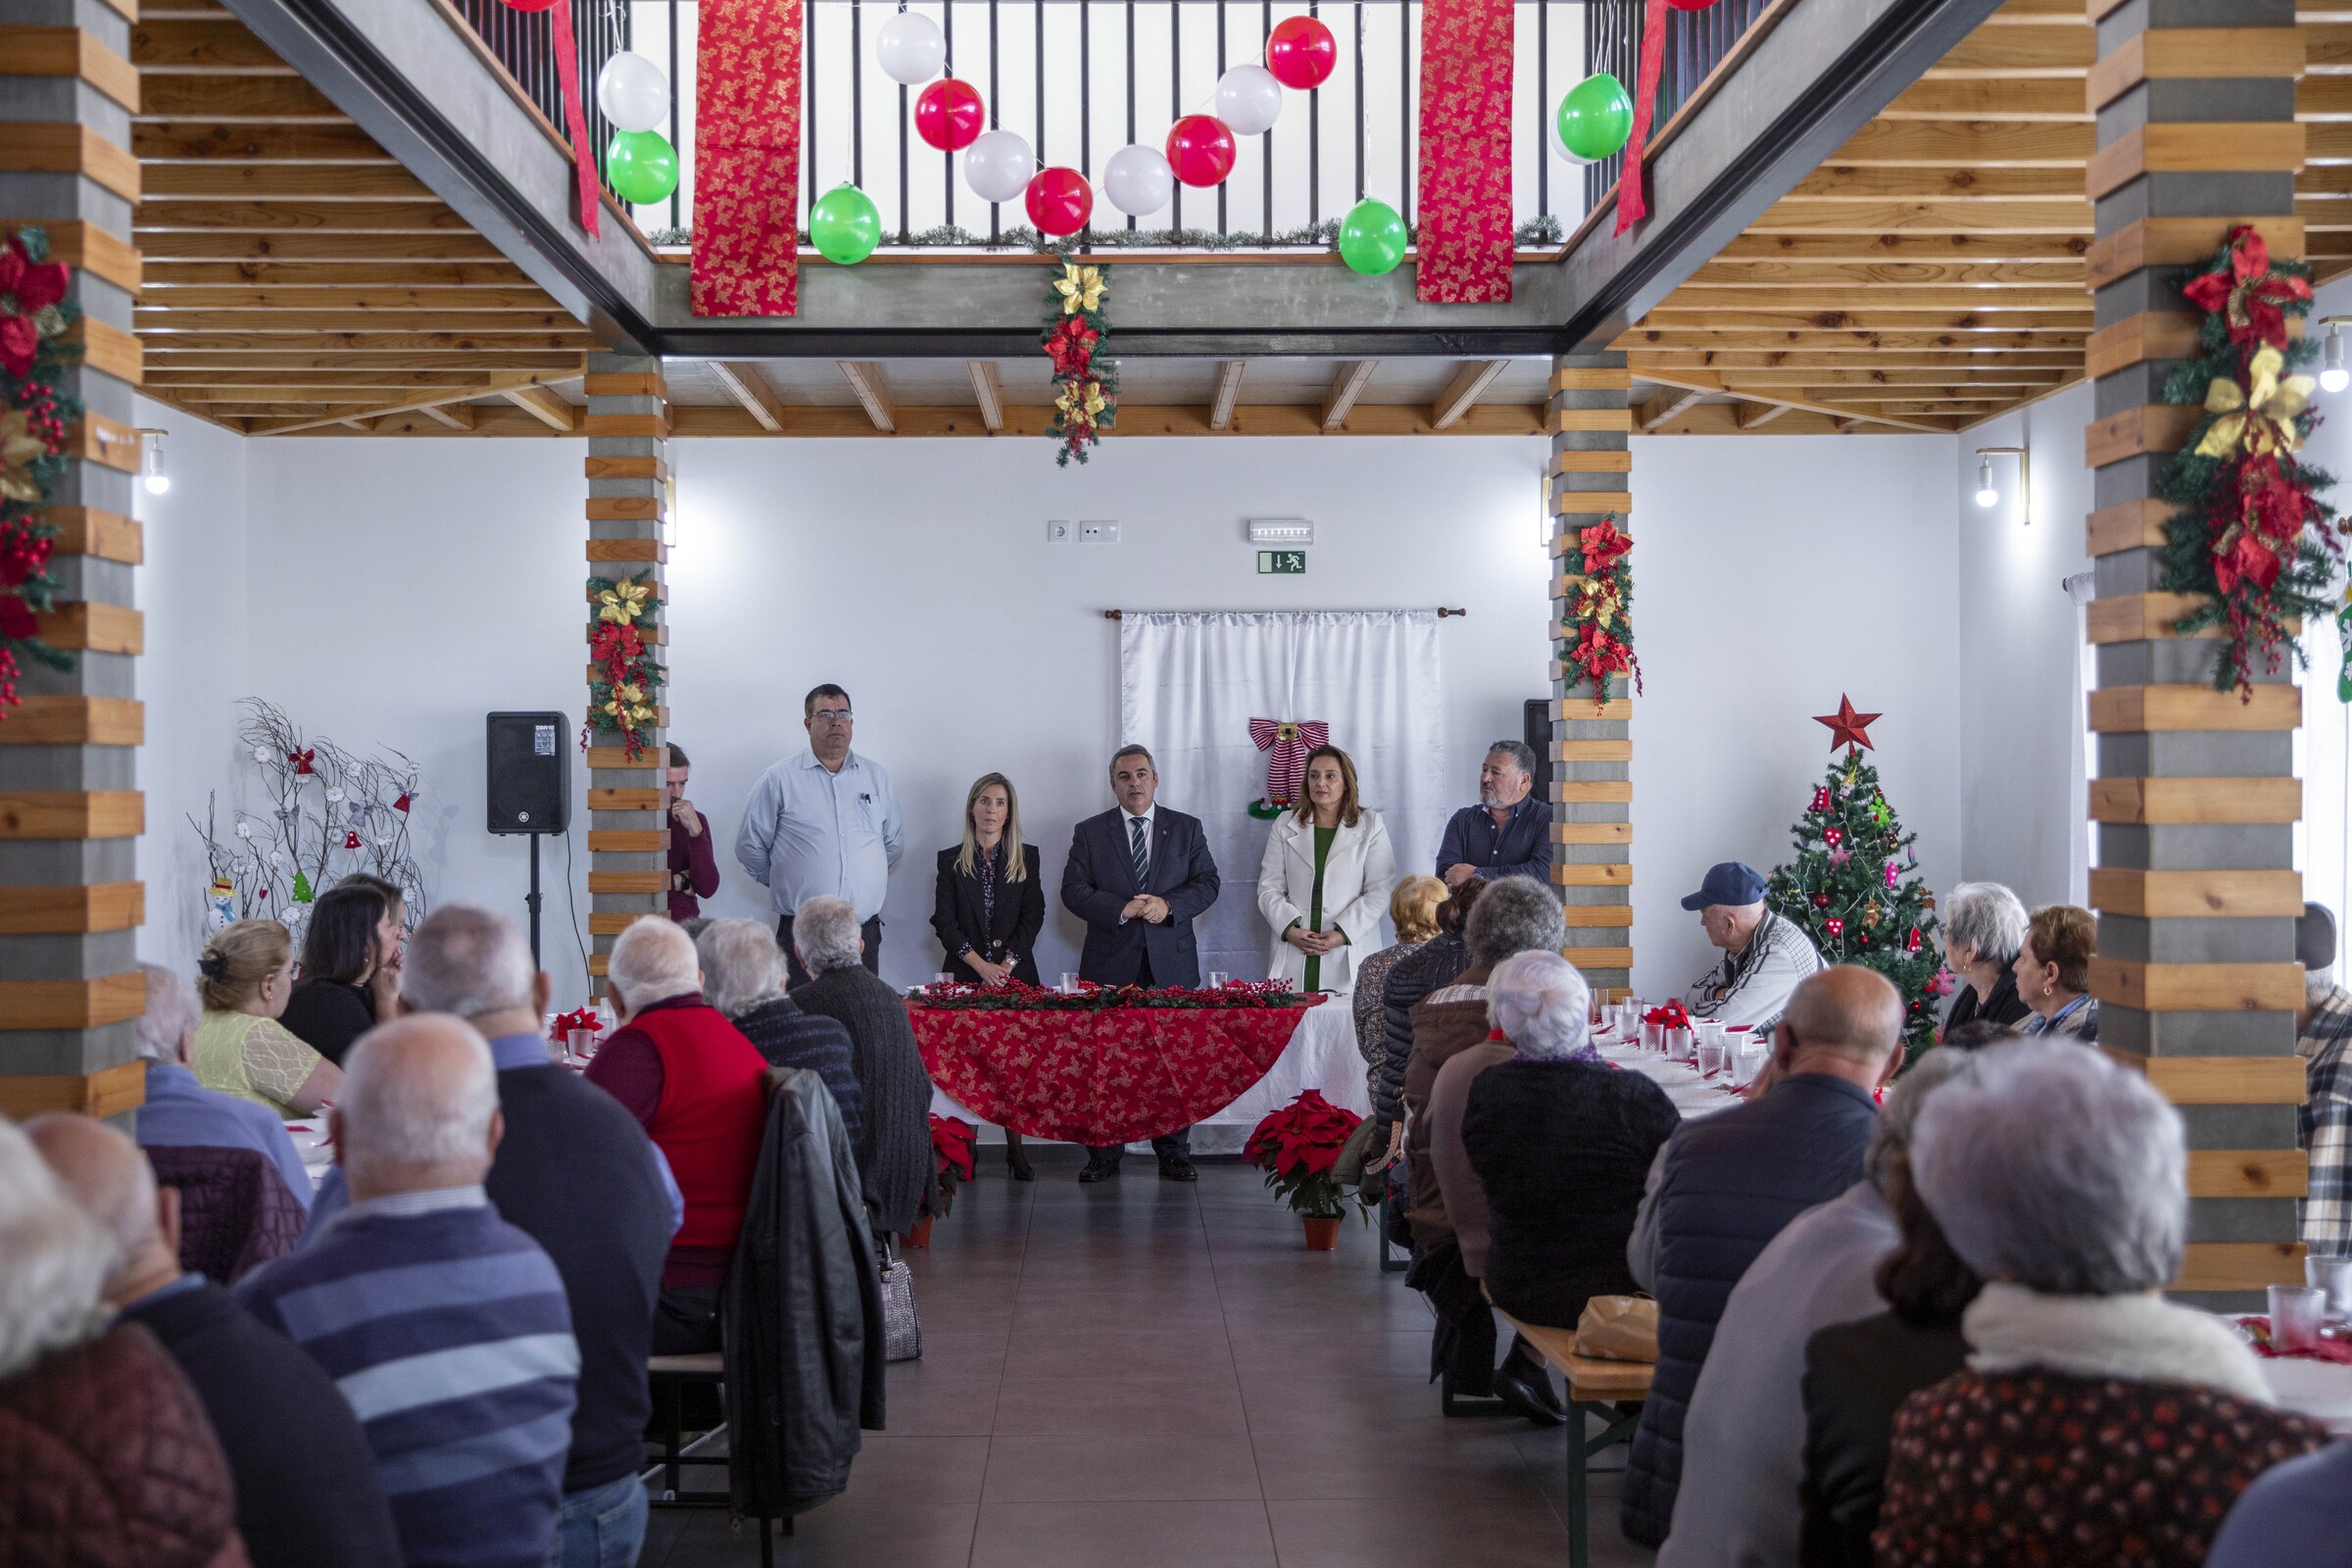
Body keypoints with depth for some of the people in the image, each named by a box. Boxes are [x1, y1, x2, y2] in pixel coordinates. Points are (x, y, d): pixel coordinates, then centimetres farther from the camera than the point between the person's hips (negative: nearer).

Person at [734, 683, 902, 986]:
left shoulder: (876, 777, 12)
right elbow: (750, 847, 6)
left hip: (864, 932, 3)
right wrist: (787, 884, 9)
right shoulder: (779, 780, 1)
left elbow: (892, 842, 22)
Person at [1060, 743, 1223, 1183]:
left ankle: (1174, 1154, 9)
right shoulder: (1090, 833, 8)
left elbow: (1207, 883, 5)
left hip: (1172, 965, 0)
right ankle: (1103, 1154, 8)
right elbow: (1073, 891, 0)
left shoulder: (1187, 829, 10)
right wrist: (1122, 908, -14)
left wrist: (1169, 905, -13)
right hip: (1110, 965, 0)